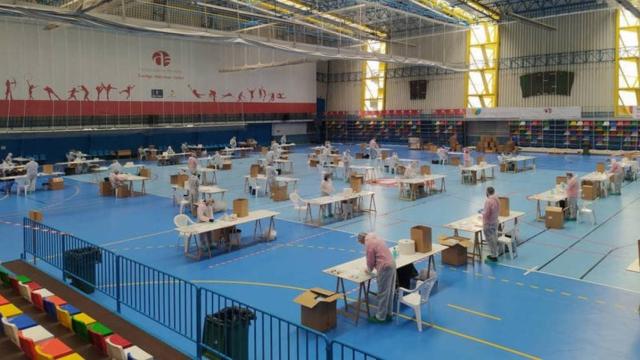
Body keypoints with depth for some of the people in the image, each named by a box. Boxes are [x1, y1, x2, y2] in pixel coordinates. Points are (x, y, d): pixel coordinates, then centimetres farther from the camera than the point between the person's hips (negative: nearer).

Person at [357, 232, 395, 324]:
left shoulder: (368, 243, -12)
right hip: (391, 264, 10)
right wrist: (370, 267, 22)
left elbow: (370, 260, -7)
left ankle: (380, 317, 9)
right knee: (389, 291, 17)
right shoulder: (375, 238, 15)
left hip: (385, 267, -10)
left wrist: (369, 270, 12)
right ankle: (388, 313, 27)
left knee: (383, 293, 0)